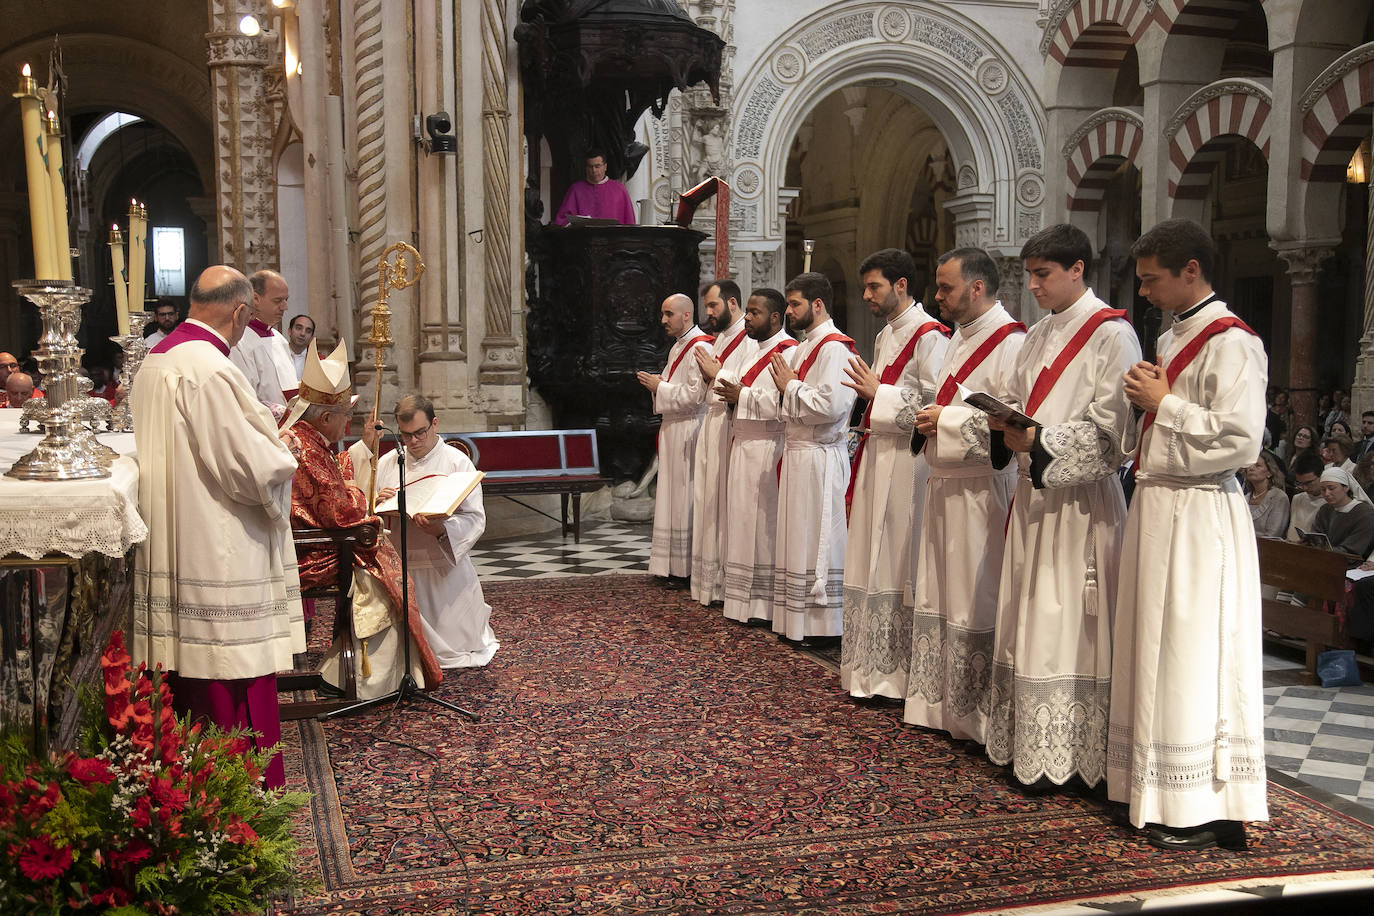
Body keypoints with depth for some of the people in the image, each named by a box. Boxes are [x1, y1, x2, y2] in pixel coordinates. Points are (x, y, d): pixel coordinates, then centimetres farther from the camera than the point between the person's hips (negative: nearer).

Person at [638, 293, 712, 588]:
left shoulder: (699, 348, -14)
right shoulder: (676, 348, 18)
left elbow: (696, 394, -22)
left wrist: (660, 386, -13)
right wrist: (657, 384, 6)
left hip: (688, 432, -10)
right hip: (672, 428, 10)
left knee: (685, 497, -6)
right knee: (672, 496, 11)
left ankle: (688, 570, 0)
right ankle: (673, 566, 17)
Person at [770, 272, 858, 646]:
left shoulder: (834, 348, -13)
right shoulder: (804, 346, 17)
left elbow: (830, 405, -25)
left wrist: (790, 385, -13)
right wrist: (786, 384, 5)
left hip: (819, 457, -10)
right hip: (796, 453, 10)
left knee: (816, 540, -4)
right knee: (798, 538, 12)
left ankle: (820, 624, 4)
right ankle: (797, 621, 19)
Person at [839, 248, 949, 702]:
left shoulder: (929, 336, -10)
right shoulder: (885, 336, 19)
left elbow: (935, 401, -18)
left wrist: (878, 393, -15)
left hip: (906, 461, -9)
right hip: (877, 456, 9)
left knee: (898, 564, -5)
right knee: (871, 561, 10)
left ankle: (898, 674, 3)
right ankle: (872, 671, 18)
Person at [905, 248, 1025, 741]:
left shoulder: (1010, 343, -13)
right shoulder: (960, 338, 17)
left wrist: (947, 420, -15)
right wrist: (929, 418, 5)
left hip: (981, 490, -10)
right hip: (944, 483, 10)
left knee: (976, 602, -4)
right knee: (939, 596, 13)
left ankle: (978, 715, 6)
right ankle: (941, 704, 24)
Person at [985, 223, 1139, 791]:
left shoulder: (1112, 334, -8)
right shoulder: (1039, 336, 16)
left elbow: (1108, 431, -14)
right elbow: (1014, 400, 20)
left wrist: (1038, 441, -21)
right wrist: (1004, 420, -2)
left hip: (1081, 499, -8)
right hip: (1035, 494, 8)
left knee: (1069, 626, -5)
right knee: (1028, 621, 10)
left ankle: (1063, 756, 5)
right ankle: (1027, 747, 19)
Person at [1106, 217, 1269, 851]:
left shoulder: (1231, 344, -12)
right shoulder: (1172, 338, 16)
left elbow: (1239, 441, -21)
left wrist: (1164, 402, -14)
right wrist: (1144, 403, 2)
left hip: (1197, 518, -9)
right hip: (1156, 507, 9)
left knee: (1193, 656, -4)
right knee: (1155, 652, 12)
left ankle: (1205, 811, 5)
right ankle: (1154, 789, 22)